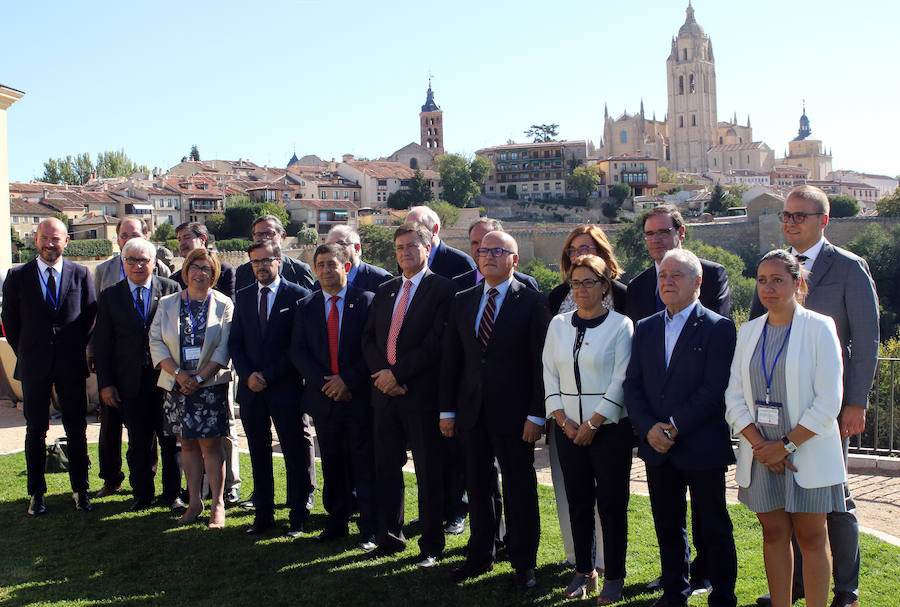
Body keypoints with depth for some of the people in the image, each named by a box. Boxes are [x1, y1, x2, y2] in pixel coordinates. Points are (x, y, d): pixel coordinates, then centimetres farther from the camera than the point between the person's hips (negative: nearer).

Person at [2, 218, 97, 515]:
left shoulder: (81, 274, 3)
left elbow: (91, 317, 8)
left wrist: (81, 352, 4)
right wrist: (25, 354, 5)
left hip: (72, 366, 0)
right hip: (34, 367, 0)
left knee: (76, 430, 6)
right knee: (36, 430, 8)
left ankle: (80, 490, 17)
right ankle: (36, 493, 18)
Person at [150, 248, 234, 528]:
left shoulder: (223, 305, 1)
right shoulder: (167, 304, 8)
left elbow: (223, 348, -5)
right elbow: (156, 343, 2)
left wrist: (199, 377, -13)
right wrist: (178, 373, -11)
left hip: (211, 385, -3)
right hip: (177, 386, 3)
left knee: (211, 443, -3)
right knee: (187, 443, 8)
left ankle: (217, 503, 4)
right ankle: (194, 501, 17)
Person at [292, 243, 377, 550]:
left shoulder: (366, 301, -1)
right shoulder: (305, 306, 9)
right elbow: (298, 352, 3)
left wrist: (347, 379, -13)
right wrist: (324, 383, -10)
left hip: (359, 396, -3)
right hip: (324, 398, 3)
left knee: (365, 465, 1)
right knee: (333, 466, 12)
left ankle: (370, 530, 9)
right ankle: (336, 523, 23)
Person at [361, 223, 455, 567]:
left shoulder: (442, 288, -4)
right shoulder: (385, 291, 16)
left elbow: (436, 342, -13)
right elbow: (368, 339, 13)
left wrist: (397, 373, -14)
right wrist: (382, 372, -6)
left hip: (422, 394, -5)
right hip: (385, 394, 6)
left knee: (429, 474, 2)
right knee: (386, 469, 11)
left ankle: (431, 545, 13)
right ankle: (390, 537, 24)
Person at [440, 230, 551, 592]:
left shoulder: (532, 302, -5)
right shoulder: (462, 302, 10)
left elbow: (541, 363, -8)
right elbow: (450, 359, 11)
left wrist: (536, 415, -13)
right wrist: (447, 410, 6)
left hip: (514, 413, -4)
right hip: (472, 411, 5)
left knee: (519, 489, 5)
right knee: (477, 486, 12)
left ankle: (523, 563, 17)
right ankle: (480, 556, 26)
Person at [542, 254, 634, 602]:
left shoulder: (620, 325, -4)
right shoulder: (558, 325, 9)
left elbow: (621, 381, -8)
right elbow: (549, 375, 9)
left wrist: (593, 424, -11)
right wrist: (563, 420, -2)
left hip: (610, 428, -4)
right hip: (569, 429, 4)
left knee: (611, 504, 0)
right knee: (578, 503, 9)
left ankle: (614, 576, 12)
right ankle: (583, 572, 21)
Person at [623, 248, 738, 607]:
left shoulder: (719, 328, -6)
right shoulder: (645, 329, 11)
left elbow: (715, 389, -14)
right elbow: (632, 385, 6)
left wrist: (674, 427, -17)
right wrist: (649, 428, -9)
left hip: (702, 448, -5)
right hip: (657, 449, 5)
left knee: (714, 530, 5)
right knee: (667, 527, 15)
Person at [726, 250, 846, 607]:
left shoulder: (819, 327, -6)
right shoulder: (749, 331, 8)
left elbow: (829, 401, -11)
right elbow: (734, 396, 5)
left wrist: (787, 445, -14)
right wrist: (759, 444, -8)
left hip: (808, 453, -4)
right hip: (761, 454, 4)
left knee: (811, 537, 2)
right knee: (774, 534, 9)